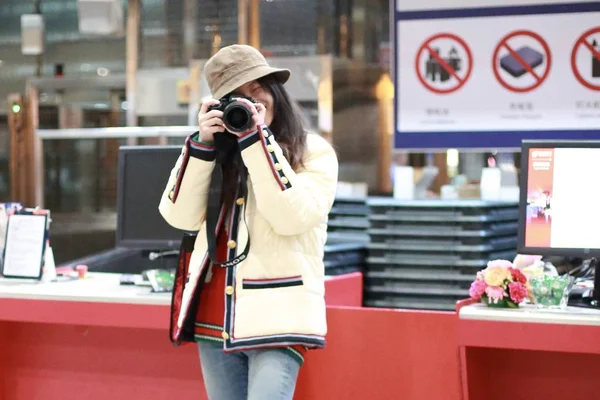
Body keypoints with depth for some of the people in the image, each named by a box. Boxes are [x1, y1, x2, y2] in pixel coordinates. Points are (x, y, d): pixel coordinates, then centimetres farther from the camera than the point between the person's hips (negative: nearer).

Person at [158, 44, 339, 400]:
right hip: (216, 316, 5)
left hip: (277, 317, -5)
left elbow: (292, 217, -15)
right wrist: (202, 144, -7)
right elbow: (180, 216, 2)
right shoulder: (220, 153, 13)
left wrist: (257, 140, -14)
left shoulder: (313, 152, 1)